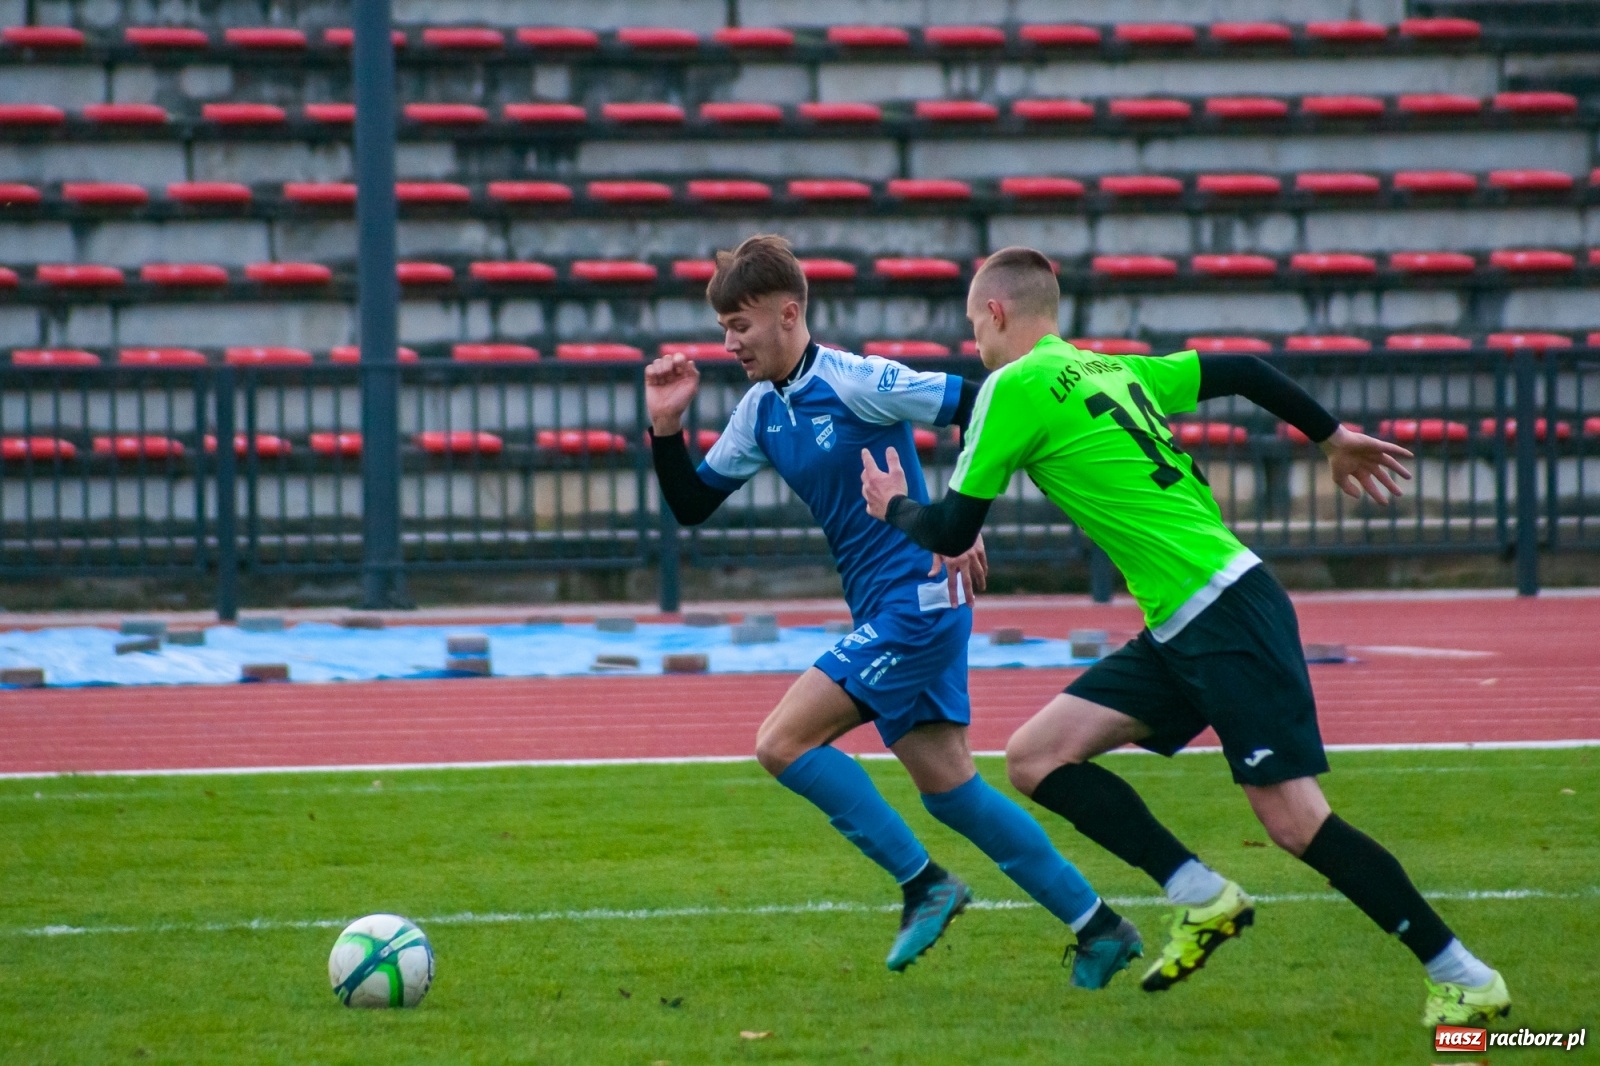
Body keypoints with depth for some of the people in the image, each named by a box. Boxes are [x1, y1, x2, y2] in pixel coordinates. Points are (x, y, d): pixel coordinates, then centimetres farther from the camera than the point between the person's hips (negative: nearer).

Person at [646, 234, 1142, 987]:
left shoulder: (857, 382, -14)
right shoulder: (762, 412, 10)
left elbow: (984, 406, -15)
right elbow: (692, 506, 15)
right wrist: (666, 429, -1)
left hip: (917, 600, -9)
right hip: (885, 613, 9)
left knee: (782, 743, -14)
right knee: (949, 791, 9)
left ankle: (923, 884, -6)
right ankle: (1098, 929, 16)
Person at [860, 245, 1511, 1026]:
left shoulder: (1017, 386, -6)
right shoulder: (1110, 371, 17)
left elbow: (950, 533, -2)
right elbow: (1241, 372, 23)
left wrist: (895, 507, 20)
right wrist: (1332, 438, 35)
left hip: (1226, 611, -9)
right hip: (1179, 634, 9)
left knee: (1293, 818, -11)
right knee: (1035, 757, 4)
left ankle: (1464, 980, -6)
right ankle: (1202, 899, 2)